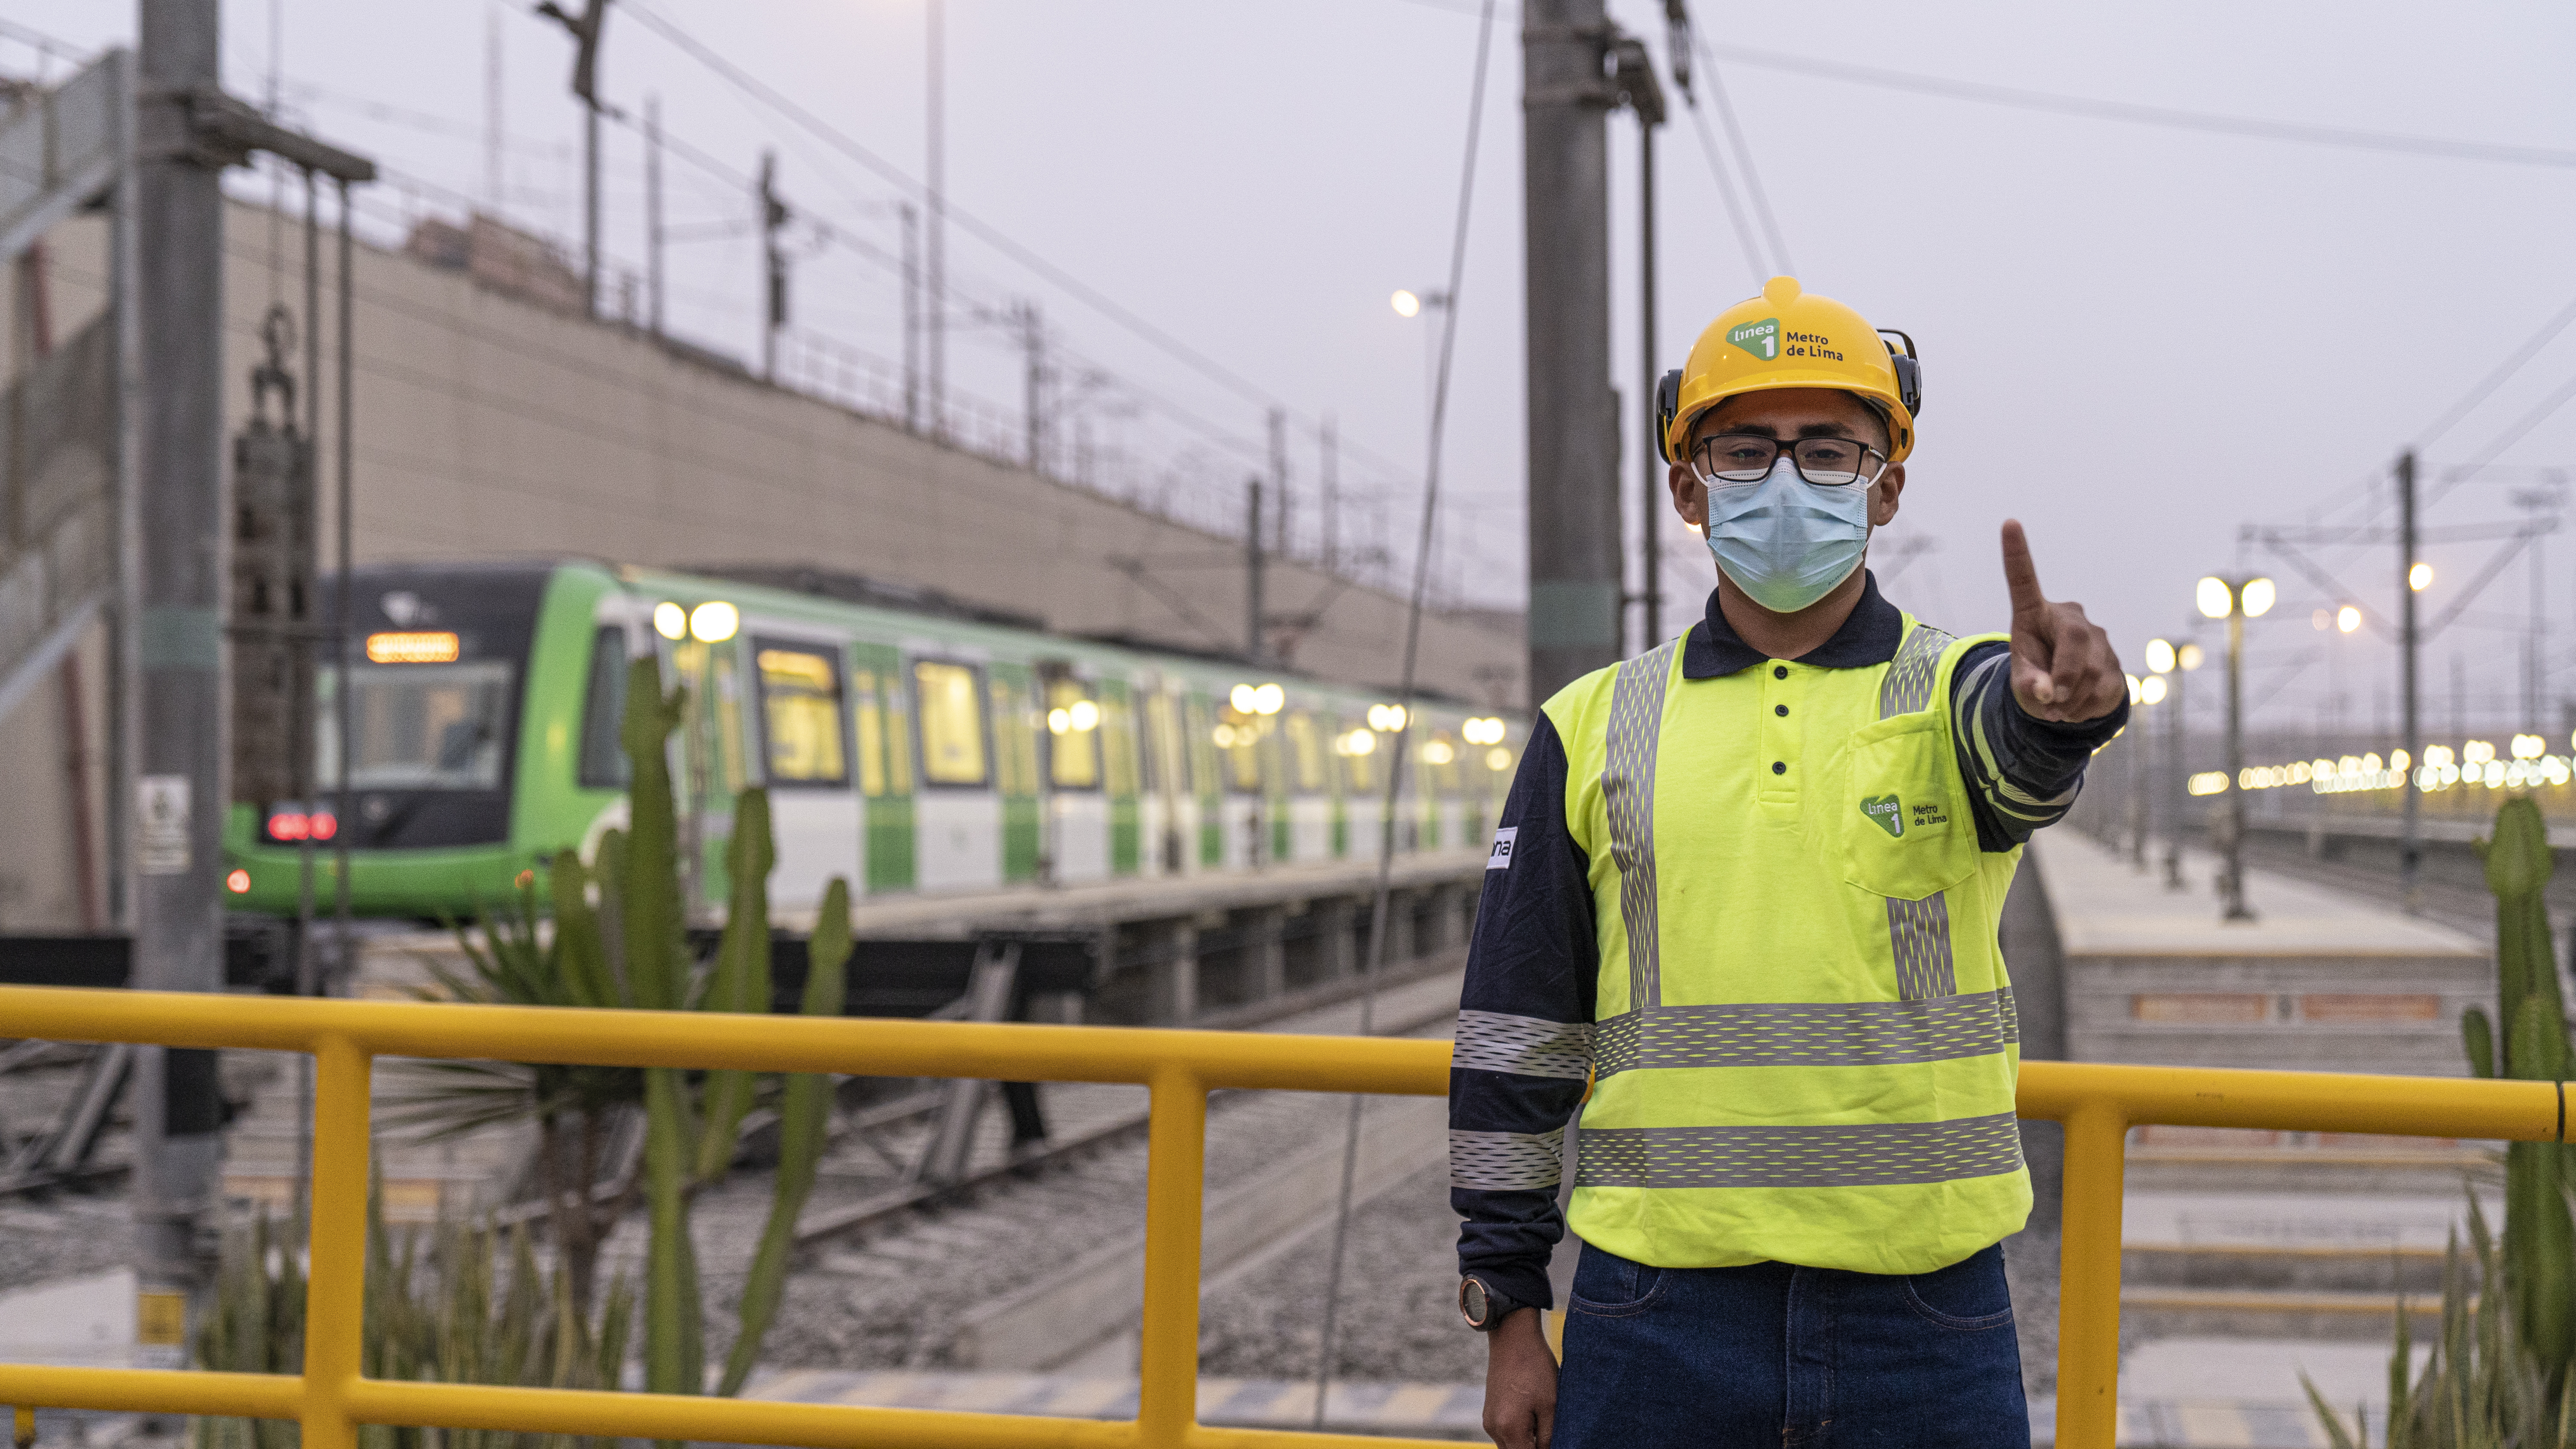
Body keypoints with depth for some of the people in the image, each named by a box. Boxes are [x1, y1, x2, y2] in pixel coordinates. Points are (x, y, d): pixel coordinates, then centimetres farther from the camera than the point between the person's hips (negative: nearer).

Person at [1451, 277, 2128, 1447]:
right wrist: (1509, 1311, 6)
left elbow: (2017, 747, -22)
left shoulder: (1959, 692, 4)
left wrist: (2061, 703, -46)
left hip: (1923, 1322, -1)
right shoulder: (1593, 731, 8)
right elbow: (1515, 1035, 9)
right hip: (1657, 1321, 1)